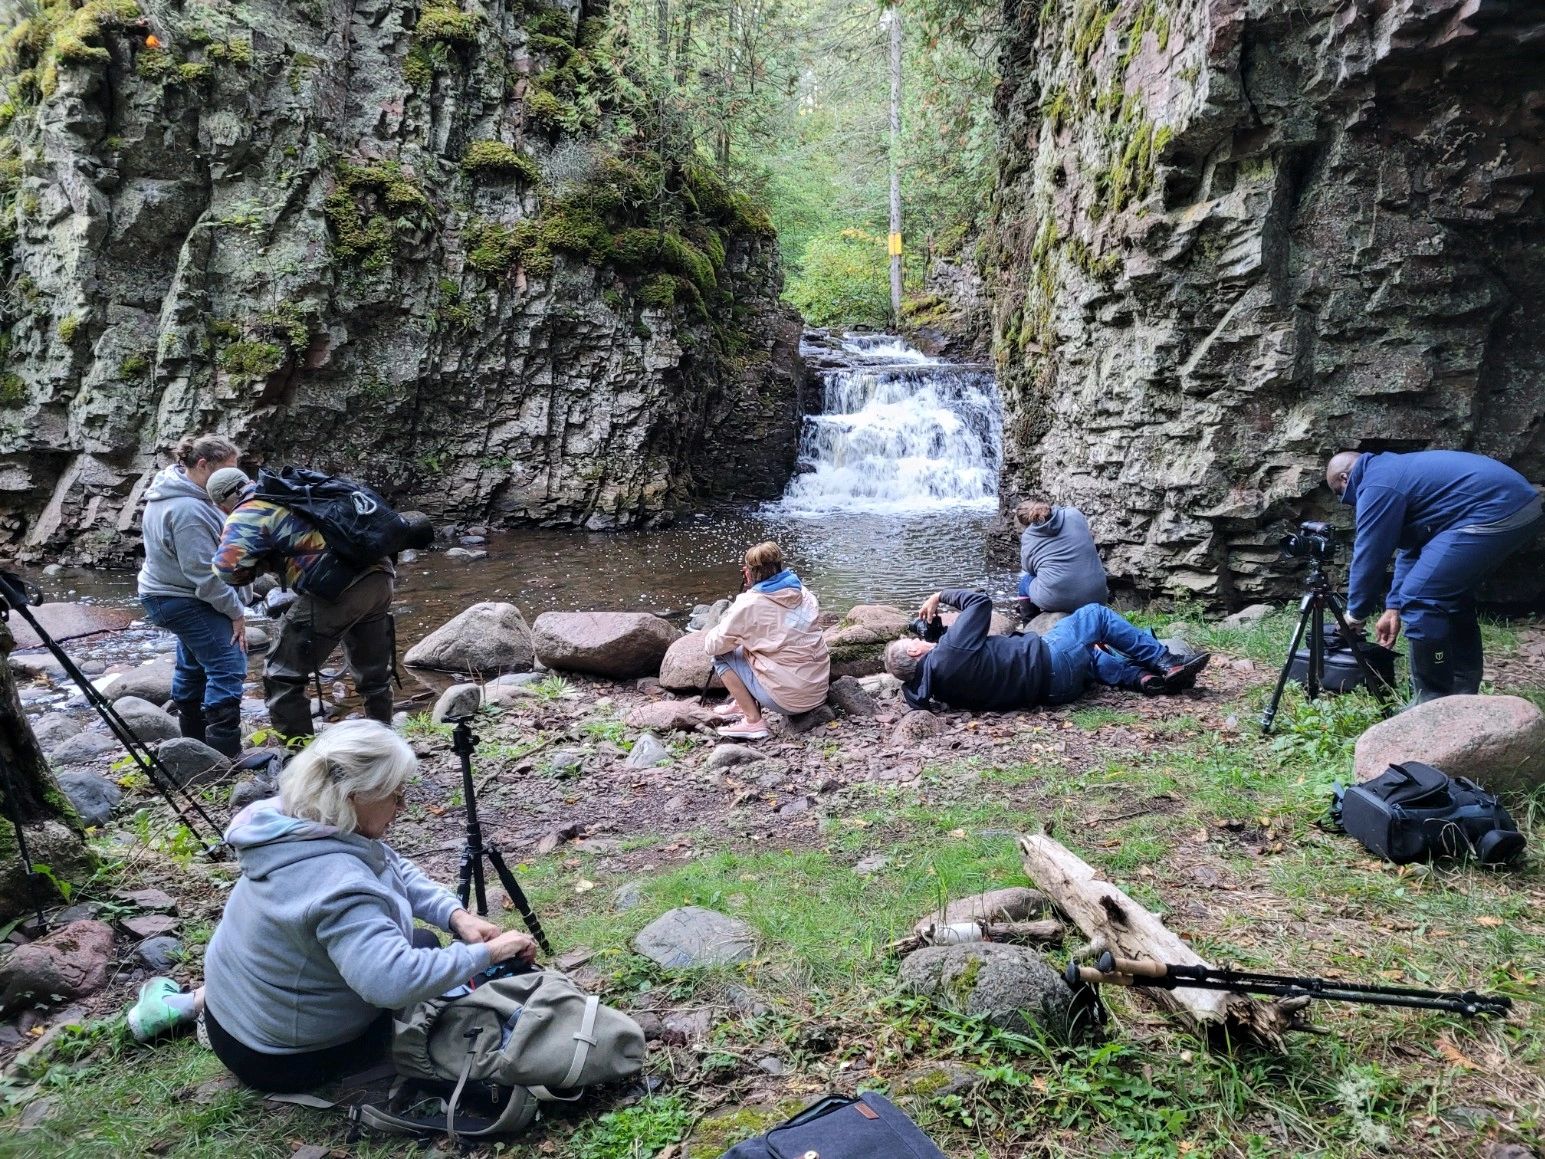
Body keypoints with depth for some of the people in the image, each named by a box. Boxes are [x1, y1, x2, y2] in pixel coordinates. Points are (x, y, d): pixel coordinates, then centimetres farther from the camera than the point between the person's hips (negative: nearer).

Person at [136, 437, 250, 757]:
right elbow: (204, 572, -26)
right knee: (227, 667, -15)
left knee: (192, 664, 21)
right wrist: (235, 611, -19)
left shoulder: (170, 491, 7)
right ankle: (225, 755, -18)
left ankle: (193, 741, 35)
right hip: (186, 601, -11)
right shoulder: (188, 509, -26)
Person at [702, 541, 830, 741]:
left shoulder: (749, 604, -13)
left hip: (788, 700, -7)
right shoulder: (802, 592, 4)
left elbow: (713, 646, -4)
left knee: (722, 656, 7)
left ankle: (753, 721, 2)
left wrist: (708, 635, 17)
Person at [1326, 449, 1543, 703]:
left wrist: (1355, 613, 11)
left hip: (1494, 513, -11)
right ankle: (1463, 696, 29)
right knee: (1453, 596, 22)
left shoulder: (1376, 485, -6)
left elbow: (1369, 555, -2)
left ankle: (1432, 705, 0)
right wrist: (1394, 607, 26)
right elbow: (1410, 548, 28)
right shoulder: (1393, 470, 25)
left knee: (1420, 600, -7)